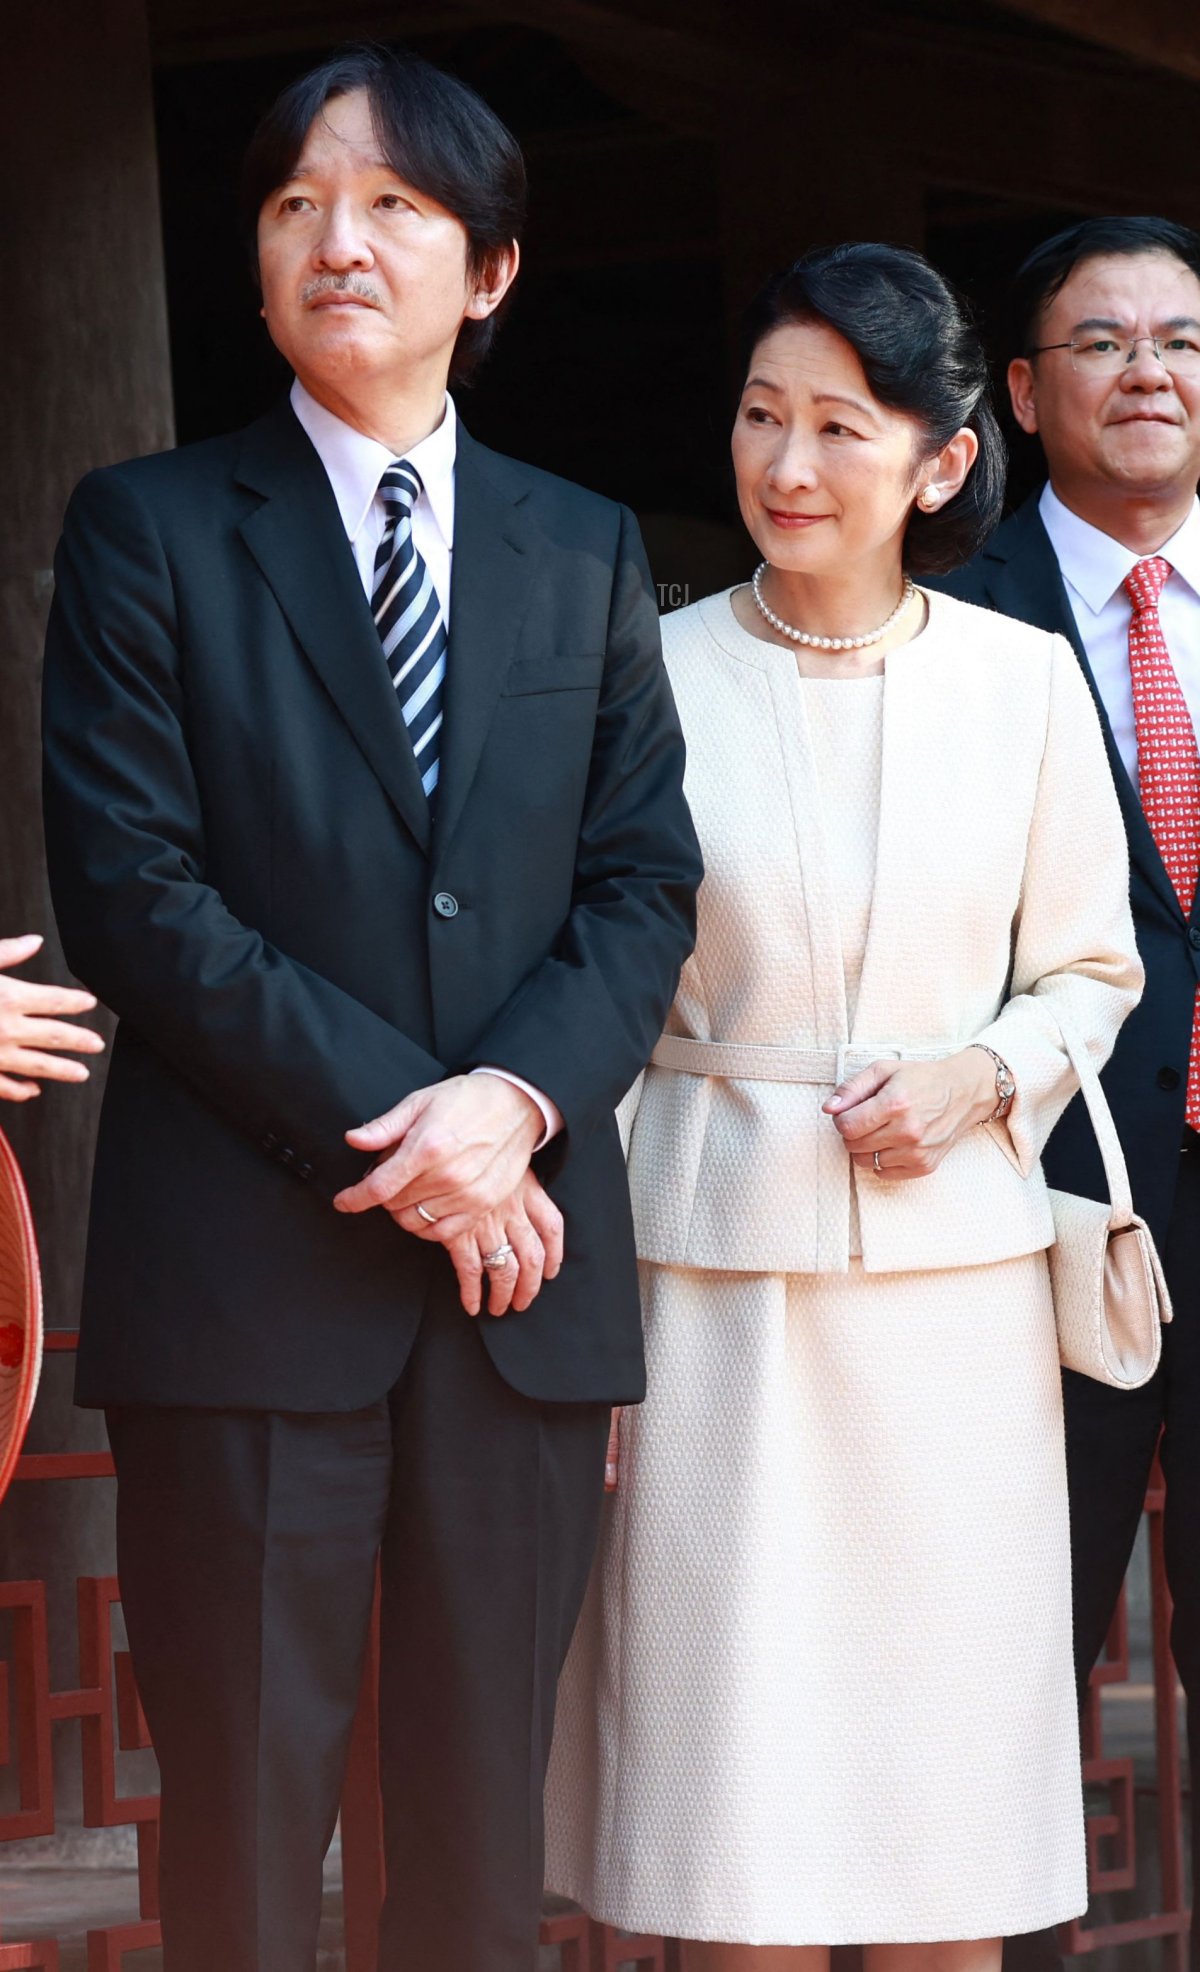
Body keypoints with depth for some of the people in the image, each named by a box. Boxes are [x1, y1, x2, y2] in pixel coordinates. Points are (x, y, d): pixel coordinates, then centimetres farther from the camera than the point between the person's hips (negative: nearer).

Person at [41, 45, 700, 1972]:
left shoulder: (587, 553, 14)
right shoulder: (149, 530, 3)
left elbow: (646, 880, 8)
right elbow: (131, 887, -6)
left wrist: (517, 1097, -12)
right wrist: (394, 1126, -13)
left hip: (523, 1264, 3)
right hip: (250, 1268, -3)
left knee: (486, 1815, 7)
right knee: (243, 1813, 0)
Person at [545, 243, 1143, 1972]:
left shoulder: (1024, 683, 4)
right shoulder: (650, 677, -1)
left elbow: (1090, 973, 12)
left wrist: (980, 1074, -9)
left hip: (953, 1265, 2)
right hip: (716, 1262, -1)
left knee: (949, 1773, 5)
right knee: (732, 1772, -1)